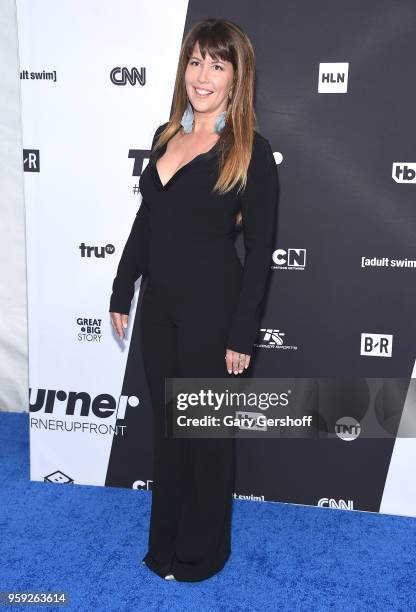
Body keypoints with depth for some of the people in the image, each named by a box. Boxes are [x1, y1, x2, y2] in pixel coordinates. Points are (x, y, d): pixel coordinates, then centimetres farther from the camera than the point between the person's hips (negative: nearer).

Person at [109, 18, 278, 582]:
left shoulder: (251, 151, -10)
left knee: (208, 430, 10)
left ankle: (203, 550, 33)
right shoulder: (166, 136, 8)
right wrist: (122, 292, 12)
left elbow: (260, 250, -12)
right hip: (159, 304, 6)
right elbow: (145, 221, 13)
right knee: (166, 424, 17)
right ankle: (166, 540, 39)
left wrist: (241, 335, -14)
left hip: (212, 310, -6)